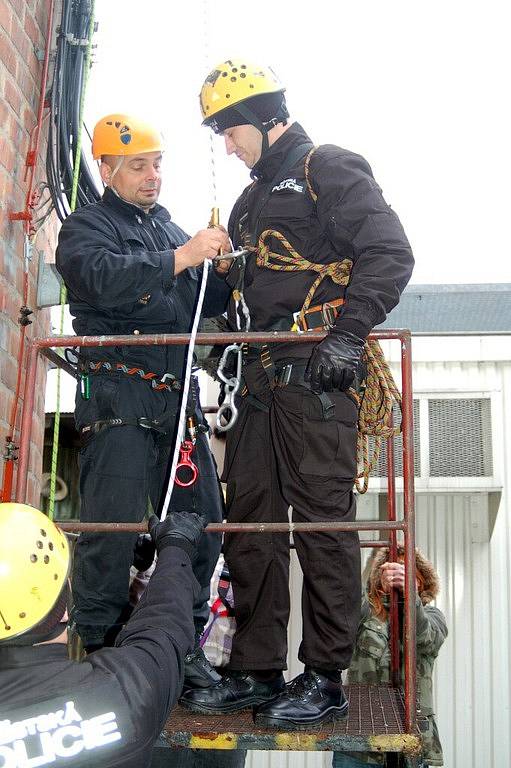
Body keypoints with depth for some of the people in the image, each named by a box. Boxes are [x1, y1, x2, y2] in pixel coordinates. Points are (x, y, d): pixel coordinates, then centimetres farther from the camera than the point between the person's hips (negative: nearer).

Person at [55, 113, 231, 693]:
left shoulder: (169, 229, 24)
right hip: (118, 398, -6)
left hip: (178, 398, 7)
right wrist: (182, 257, -21)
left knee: (201, 523, 5)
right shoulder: (87, 227, 4)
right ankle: (97, 650, 0)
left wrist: (221, 267, 3)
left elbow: (205, 306, 23)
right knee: (113, 528, -10)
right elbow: (106, 279, -19)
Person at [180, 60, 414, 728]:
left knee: (322, 519, -5)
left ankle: (325, 679, 3)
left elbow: (389, 254, -12)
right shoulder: (254, 198, 26)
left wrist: (348, 335, -21)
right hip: (263, 377, 9)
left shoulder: (328, 170, -1)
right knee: (249, 519, 8)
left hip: (317, 373, -9)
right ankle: (257, 671, 17)